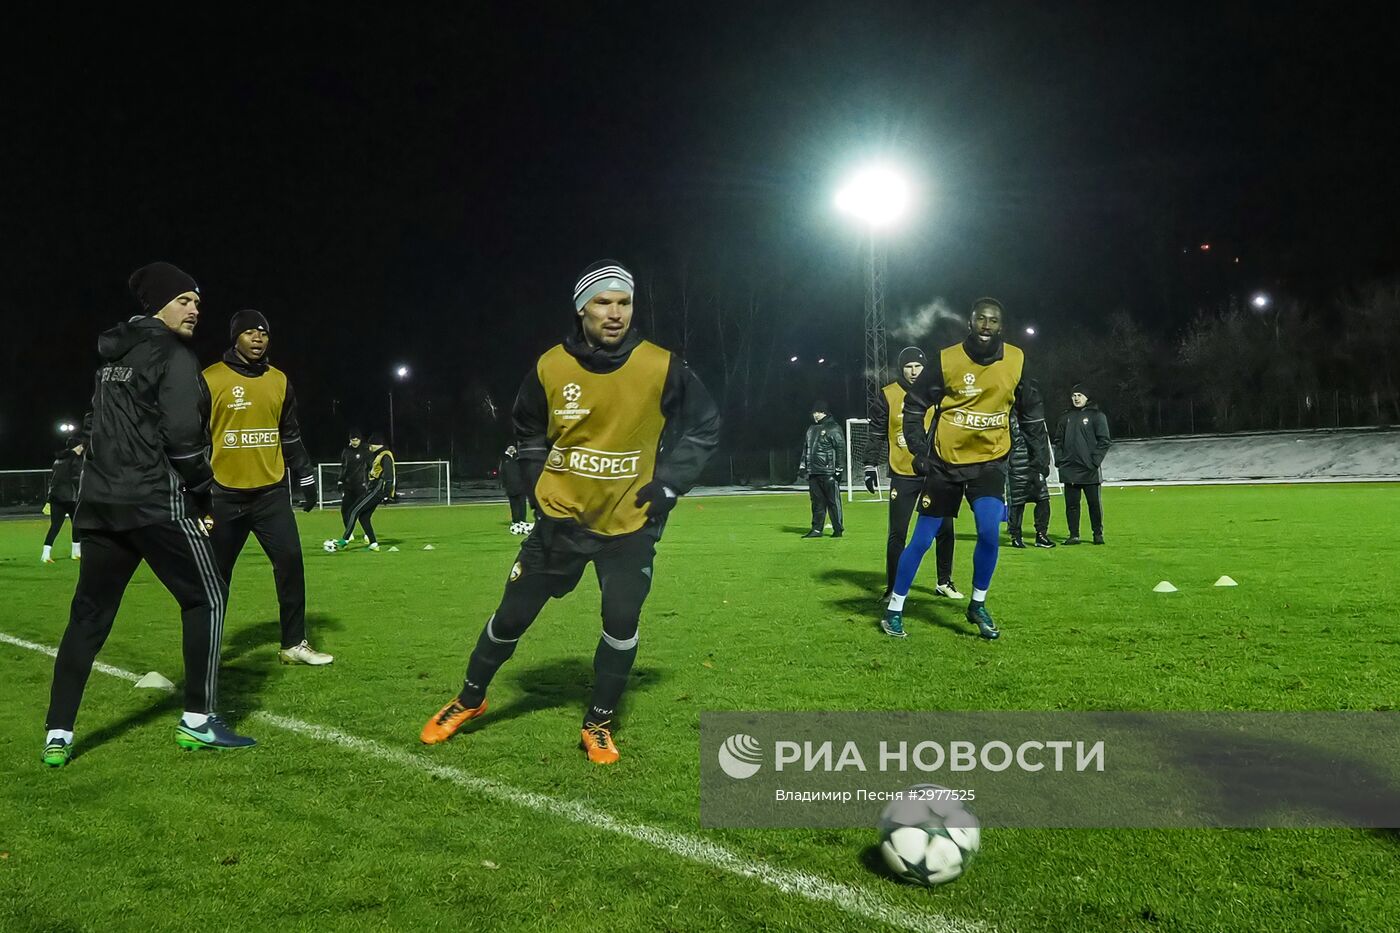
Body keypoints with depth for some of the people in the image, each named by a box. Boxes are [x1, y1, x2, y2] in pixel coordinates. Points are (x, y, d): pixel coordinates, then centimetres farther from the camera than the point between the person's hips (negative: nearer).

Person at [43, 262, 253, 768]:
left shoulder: (113, 358, 18)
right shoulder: (174, 356, -9)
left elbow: (95, 427, 22)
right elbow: (181, 433, -18)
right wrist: (201, 490, -6)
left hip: (100, 501, 8)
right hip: (157, 502, -8)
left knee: (89, 613, 12)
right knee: (206, 597, 3)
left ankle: (58, 734, 12)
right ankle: (197, 721, 4)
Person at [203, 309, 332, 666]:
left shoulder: (279, 380, 9)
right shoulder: (211, 379, -4)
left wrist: (305, 477, 13)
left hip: (271, 492, 3)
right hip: (225, 494, -3)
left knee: (291, 562, -1)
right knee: (217, 574, 6)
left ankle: (294, 644, 10)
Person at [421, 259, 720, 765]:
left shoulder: (662, 367, -12)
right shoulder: (550, 368, -8)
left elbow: (705, 425, -1)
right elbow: (528, 431, 11)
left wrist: (668, 485, -8)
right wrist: (541, 482, 2)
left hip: (629, 523, -1)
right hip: (561, 517, 1)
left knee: (621, 621, -7)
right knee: (512, 615, 8)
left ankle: (599, 724, 16)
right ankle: (469, 699, 32)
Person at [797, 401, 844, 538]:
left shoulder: (833, 428, -4)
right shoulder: (811, 428, 19)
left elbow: (841, 448, -8)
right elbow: (805, 448, 25)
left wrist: (839, 468, -12)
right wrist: (802, 466, 19)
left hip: (828, 472, -7)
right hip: (813, 472, 7)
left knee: (833, 501, -3)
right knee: (817, 502, 9)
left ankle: (838, 529, 5)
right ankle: (817, 529, 12)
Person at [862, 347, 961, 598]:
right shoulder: (888, 395, -2)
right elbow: (876, 434, 1)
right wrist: (871, 466, -4)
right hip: (903, 476, -3)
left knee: (945, 528, 5)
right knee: (897, 534, -1)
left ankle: (944, 582, 21)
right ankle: (892, 588, 10)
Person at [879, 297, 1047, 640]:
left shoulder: (1016, 361, -2)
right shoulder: (947, 360, -9)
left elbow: (1029, 412, 12)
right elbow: (914, 404, -1)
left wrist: (1037, 454, 10)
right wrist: (918, 450, -8)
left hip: (990, 461, 1)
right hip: (946, 462, -1)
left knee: (989, 531, -18)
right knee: (922, 539, 3)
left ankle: (978, 606, 5)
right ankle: (894, 610, 18)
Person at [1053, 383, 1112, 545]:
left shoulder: (1097, 416, 1)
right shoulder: (1065, 417, 13)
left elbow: (1104, 441, -3)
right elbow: (1058, 440, 18)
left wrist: (1095, 460, -11)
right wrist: (1060, 459, 5)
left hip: (1090, 470, -4)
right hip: (1069, 469, 4)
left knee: (1095, 503, 1)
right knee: (1071, 503, 3)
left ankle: (1098, 534, 12)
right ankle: (1074, 535, 9)